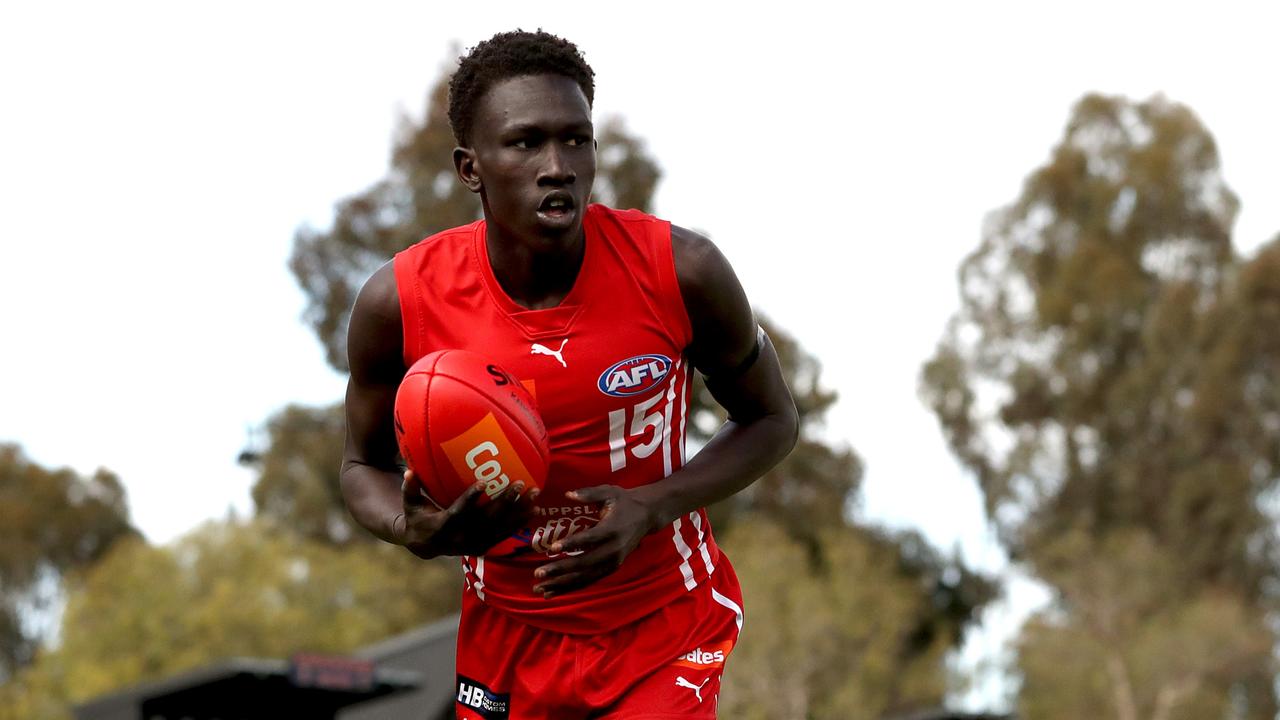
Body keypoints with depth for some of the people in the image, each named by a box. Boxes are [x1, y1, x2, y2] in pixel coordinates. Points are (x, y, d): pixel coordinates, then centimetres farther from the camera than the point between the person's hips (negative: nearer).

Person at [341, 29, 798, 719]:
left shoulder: (680, 270, -19)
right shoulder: (399, 301, -17)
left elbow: (771, 420, -3)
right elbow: (365, 464, 1)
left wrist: (651, 507, -19)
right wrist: (414, 530, -23)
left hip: (666, 629, -1)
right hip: (509, 632, 2)